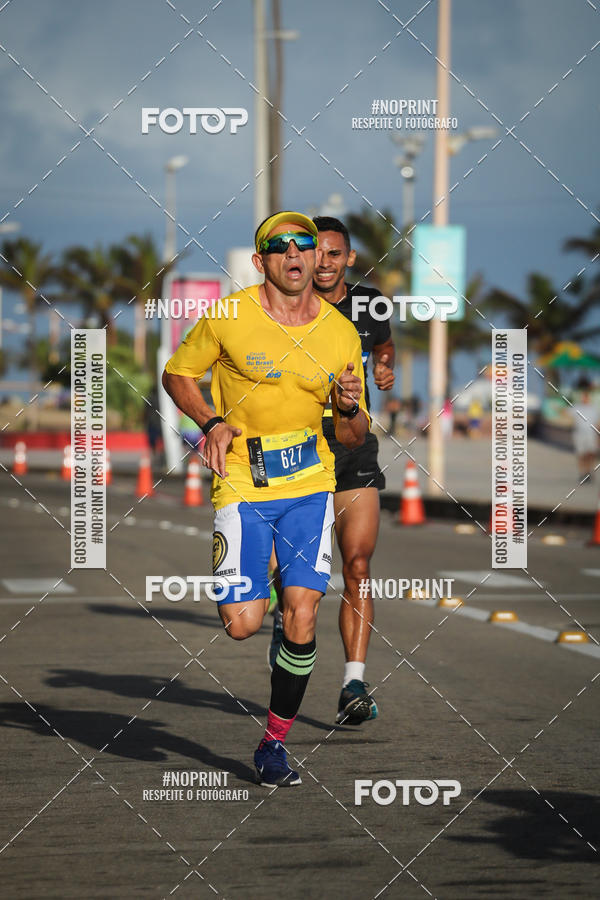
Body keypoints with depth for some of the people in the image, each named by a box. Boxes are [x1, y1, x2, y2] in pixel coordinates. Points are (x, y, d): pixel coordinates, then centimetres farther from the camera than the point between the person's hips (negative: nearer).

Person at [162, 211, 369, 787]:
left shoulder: (341, 334, 3)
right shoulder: (229, 317, -5)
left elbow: (354, 438, 11)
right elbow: (177, 374, 9)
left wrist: (349, 409, -12)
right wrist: (211, 423, -8)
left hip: (309, 484, 2)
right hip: (241, 481, -2)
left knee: (302, 619, -9)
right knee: (243, 624, -11)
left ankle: (274, 744, 8)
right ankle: (250, 588, 28)